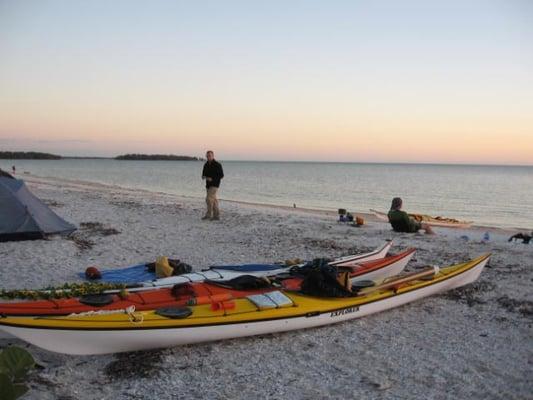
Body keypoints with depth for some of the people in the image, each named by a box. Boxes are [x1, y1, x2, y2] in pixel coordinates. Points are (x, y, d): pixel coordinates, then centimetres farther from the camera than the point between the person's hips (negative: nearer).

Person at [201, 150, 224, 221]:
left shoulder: (217, 165, -13)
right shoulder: (206, 165, 7)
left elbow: (221, 175, -12)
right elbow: (204, 174, 16)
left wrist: (212, 179, -22)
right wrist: (203, 177, -9)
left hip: (214, 184, -7)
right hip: (208, 185, 7)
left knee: (209, 199, -14)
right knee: (213, 200, 8)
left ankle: (208, 214, -4)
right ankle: (216, 216, 12)